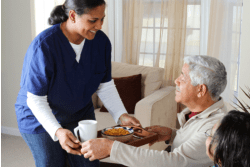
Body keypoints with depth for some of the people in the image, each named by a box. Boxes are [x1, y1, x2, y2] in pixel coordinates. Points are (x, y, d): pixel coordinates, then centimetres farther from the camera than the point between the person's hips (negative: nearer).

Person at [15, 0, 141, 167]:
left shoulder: (101, 41, -14)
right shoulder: (44, 45, -30)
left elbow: (106, 86, -4)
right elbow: (36, 99, -26)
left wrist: (121, 115, -18)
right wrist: (57, 131, -39)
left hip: (80, 114, 4)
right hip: (41, 120, -4)